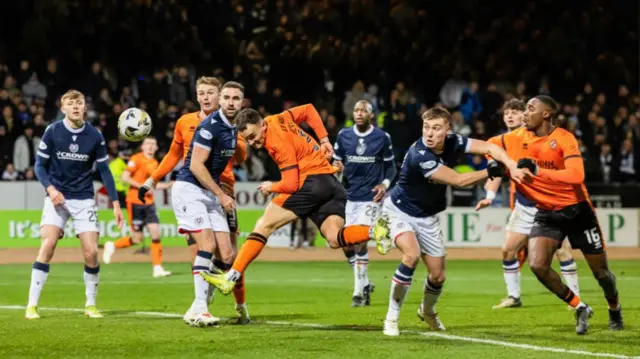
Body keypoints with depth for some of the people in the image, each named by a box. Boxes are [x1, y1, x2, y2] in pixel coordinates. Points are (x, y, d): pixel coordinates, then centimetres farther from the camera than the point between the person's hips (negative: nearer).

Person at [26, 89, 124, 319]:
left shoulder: (94, 136, -2)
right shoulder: (52, 132, -5)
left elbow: (104, 170, 5)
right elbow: (40, 165, 0)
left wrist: (115, 203, 2)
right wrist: (50, 189, -17)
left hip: (84, 199, 2)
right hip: (57, 197, -1)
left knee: (91, 252, -7)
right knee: (47, 246, -18)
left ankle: (91, 304, 12)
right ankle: (32, 304, -12)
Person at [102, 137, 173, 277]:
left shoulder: (155, 163, 13)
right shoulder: (136, 159, -9)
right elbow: (125, 177, -15)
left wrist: (170, 184, 13)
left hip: (149, 202, 6)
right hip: (135, 202, -6)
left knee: (155, 232, -7)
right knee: (138, 238, -5)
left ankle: (157, 268, -4)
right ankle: (112, 246, 20)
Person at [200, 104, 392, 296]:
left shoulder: (279, 142, -15)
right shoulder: (276, 119, 10)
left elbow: (291, 185, -17)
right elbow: (309, 110, 27)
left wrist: (271, 187, 3)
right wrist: (324, 140, 24)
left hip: (312, 181, -9)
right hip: (332, 185, 9)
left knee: (264, 225, -8)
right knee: (334, 239, -4)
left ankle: (231, 278, -13)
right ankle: (375, 230, -26)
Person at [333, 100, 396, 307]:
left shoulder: (382, 138, -2)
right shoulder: (344, 135, 4)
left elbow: (390, 166, 6)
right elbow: (336, 161, 11)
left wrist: (385, 184, -12)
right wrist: (336, 166, -13)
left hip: (371, 197, -4)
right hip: (349, 196, 4)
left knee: (360, 241, -15)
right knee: (347, 245, 4)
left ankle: (359, 292, -8)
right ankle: (365, 284, 25)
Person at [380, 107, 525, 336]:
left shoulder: (453, 143, -15)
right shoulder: (419, 155, -34)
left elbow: (489, 148, -16)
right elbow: (457, 180, -32)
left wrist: (511, 166, -33)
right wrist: (490, 172, -24)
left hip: (427, 217, 6)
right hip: (400, 211, -6)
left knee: (438, 276, 7)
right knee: (411, 256, -31)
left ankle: (427, 310, 41)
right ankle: (392, 318, -17)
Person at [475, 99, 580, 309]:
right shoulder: (501, 142, 2)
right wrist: (490, 196, -18)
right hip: (523, 204, 4)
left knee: (562, 250, -9)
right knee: (508, 250, -1)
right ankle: (513, 296, 13)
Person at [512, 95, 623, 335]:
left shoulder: (564, 138, -18)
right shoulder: (518, 138, -3)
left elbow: (576, 175, -31)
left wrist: (537, 171, -35)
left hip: (577, 210, -4)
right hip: (547, 213, 4)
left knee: (600, 271, 6)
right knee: (537, 265, -18)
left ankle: (614, 309, 39)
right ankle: (580, 308, 3)